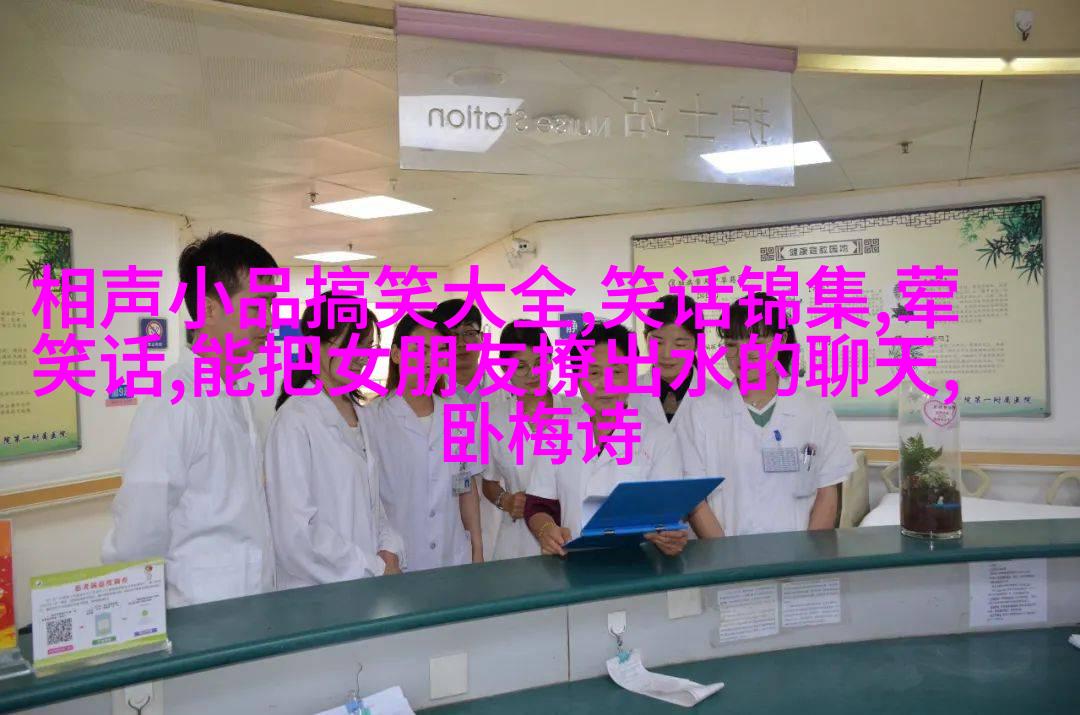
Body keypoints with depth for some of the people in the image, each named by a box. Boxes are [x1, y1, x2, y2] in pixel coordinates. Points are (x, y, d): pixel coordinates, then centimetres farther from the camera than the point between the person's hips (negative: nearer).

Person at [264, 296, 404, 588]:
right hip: (319, 590, -6)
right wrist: (375, 568, -14)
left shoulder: (360, 414, 9)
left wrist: (389, 551, -1)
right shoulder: (295, 421, -14)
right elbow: (296, 531, -18)